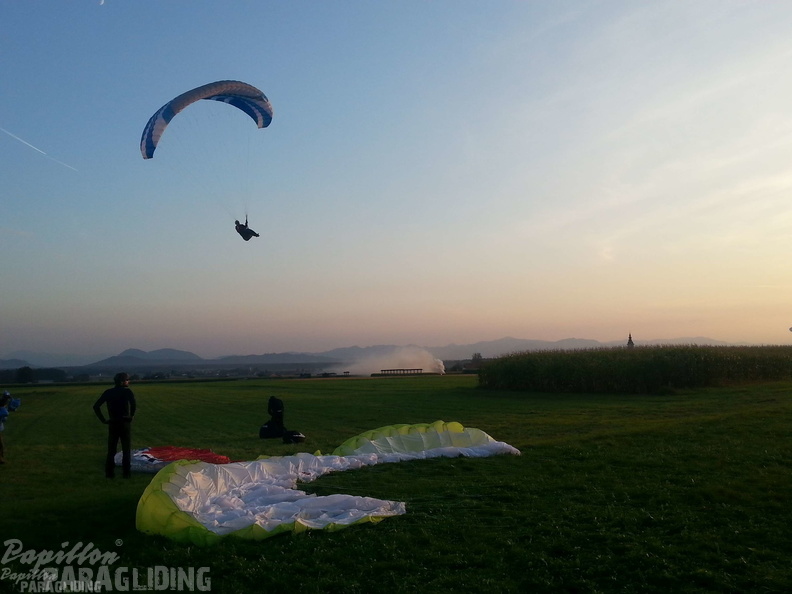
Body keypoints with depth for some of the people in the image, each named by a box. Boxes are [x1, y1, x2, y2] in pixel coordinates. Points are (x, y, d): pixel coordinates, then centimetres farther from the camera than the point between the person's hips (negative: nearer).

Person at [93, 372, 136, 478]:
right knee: (126, 450, 6)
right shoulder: (127, 391, -8)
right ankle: (126, 473, 6)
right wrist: (131, 416, -9)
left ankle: (109, 473, 13)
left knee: (111, 450, 12)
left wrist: (103, 420, 4)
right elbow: (134, 404, -25)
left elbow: (96, 406, 2)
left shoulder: (108, 392, 6)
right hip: (125, 423, -3)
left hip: (112, 424, 3)